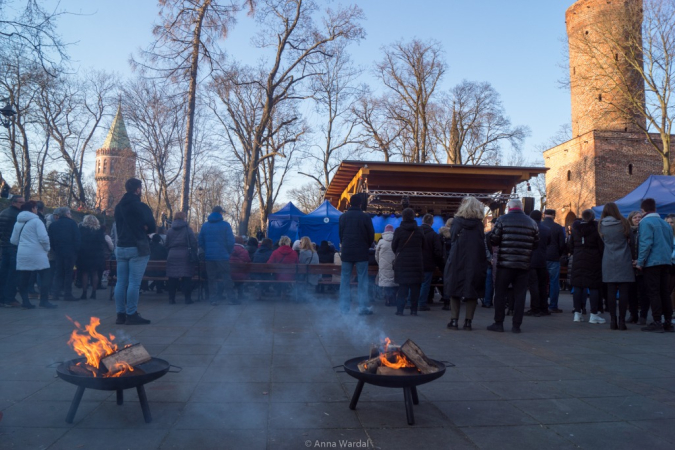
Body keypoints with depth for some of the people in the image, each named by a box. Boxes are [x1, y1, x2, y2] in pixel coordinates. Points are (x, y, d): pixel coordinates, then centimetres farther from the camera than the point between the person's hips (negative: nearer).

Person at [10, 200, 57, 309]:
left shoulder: (18, 222, 13)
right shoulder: (36, 221, -8)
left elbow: (13, 240, 16)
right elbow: (43, 238, -16)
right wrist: (47, 248, 1)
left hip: (22, 254, 7)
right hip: (36, 253, -6)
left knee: (24, 279, 7)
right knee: (44, 277, 1)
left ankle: (25, 302, 9)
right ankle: (44, 301, -1)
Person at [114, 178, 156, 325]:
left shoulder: (118, 207, 12)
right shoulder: (141, 207, -9)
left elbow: (118, 226, 18)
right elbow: (152, 227, -7)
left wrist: (135, 229, 8)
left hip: (120, 248, 7)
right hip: (137, 248, -7)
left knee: (121, 282, 8)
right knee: (134, 283, -5)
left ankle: (120, 314, 11)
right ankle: (131, 315, -3)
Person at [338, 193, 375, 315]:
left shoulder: (343, 217, 4)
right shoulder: (365, 217, -7)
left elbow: (340, 235, 10)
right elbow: (371, 236, -1)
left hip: (346, 252, 3)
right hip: (361, 253, -3)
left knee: (345, 280, 7)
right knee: (362, 281, 3)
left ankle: (344, 308, 7)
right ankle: (363, 308, 2)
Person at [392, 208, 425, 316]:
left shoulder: (399, 231, -5)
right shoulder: (419, 231, 4)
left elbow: (393, 247, 2)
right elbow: (423, 247, 9)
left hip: (402, 262, -1)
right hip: (417, 262, 2)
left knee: (402, 286, 3)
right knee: (415, 287, 6)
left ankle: (400, 309, 0)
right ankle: (413, 309, 6)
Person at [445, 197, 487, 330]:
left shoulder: (456, 222, -2)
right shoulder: (479, 224, 1)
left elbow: (451, 240, 4)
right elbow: (483, 245, 2)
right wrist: (483, 264, 8)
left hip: (457, 262, 0)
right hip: (474, 263, 1)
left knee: (454, 291, 8)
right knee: (472, 292, 8)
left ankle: (454, 321, 7)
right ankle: (468, 322, 8)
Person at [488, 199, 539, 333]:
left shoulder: (502, 220, -3)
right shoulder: (532, 223, 7)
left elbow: (494, 240, -6)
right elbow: (536, 244, 9)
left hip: (505, 263, -2)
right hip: (524, 265, 3)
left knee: (500, 293, 6)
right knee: (520, 294, 7)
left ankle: (499, 323, 8)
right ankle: (516, 325, 8)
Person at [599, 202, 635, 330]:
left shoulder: (601, 225, 3)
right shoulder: (623, 223, -1)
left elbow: (603, 241, 10)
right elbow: (631, 241, 4)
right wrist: (634, 256, 15)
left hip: (608, 262, 2)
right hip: (624, 262, -2)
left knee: (611, 291, 3)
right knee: (623, 291, 0)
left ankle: (613, 320, 3)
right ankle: (622, 321, -1)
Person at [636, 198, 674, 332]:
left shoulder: (645, 222, -9)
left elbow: (646, 244, -17)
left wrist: (640, 262, -12)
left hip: (652, 262, -7)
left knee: (653, 292, -4)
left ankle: (657, 322, -5)